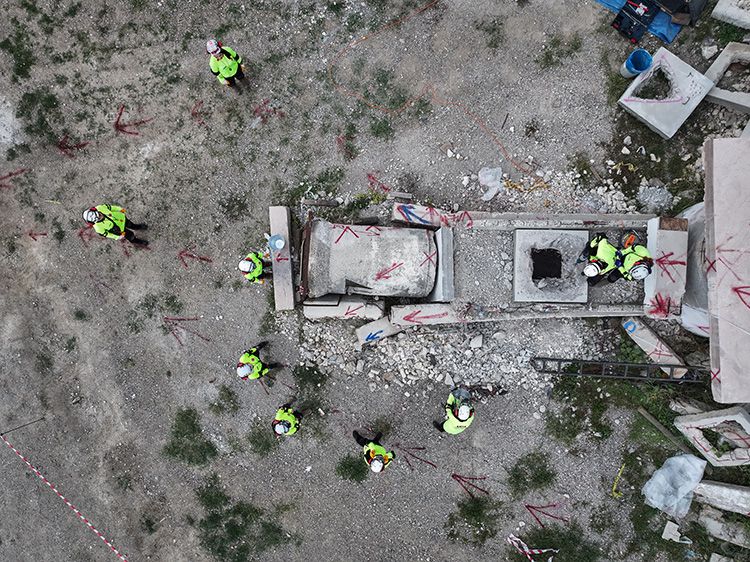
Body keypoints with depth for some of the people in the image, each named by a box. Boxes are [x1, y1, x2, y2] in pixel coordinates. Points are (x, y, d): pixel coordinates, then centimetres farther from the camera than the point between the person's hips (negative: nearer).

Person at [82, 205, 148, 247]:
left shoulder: (100, 208, -33)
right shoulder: (98, 227, -39)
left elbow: (109, 207, -12)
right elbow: (104, 234, -20)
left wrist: (120, 209, 0)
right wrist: (117, 236, -15)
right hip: (119, 230, -3)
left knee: (130, 224, 31)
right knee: (130, 235, 19)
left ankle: (138, 227, 66)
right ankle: (135, 241, 55)